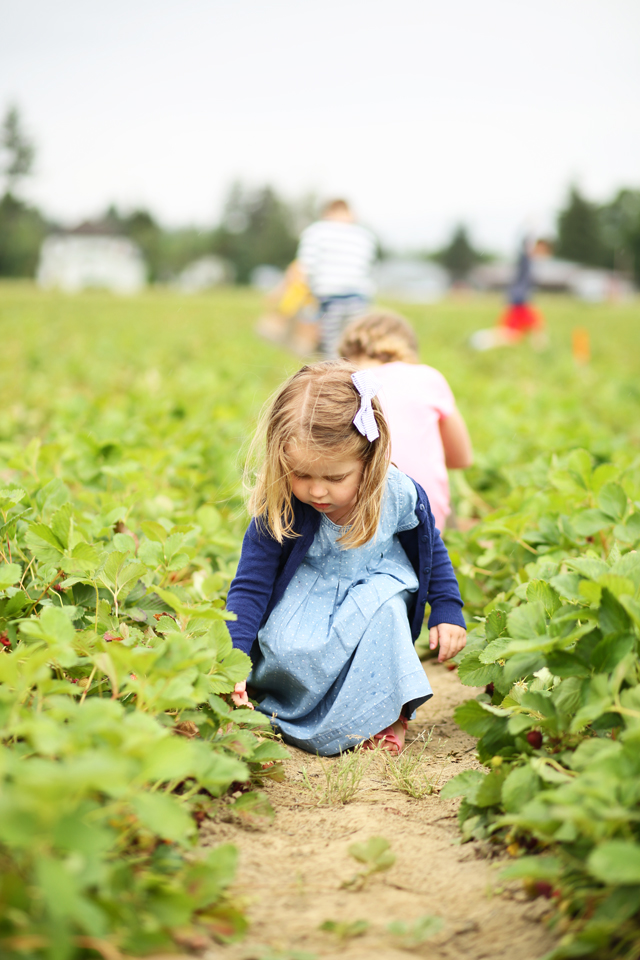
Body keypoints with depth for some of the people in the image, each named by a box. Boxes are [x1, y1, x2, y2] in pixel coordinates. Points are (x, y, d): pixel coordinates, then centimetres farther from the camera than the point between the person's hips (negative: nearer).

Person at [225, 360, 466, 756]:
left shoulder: (398, 494, -22)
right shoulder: (278, 509, -26)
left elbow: (432, 549, 0)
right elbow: (250, 586, -22)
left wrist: (448, 611, -1)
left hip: (374, 589, 1)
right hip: (307, 592, -1)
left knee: (382, 607, -32)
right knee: (287, 646, -30)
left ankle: (385, 711, -12)